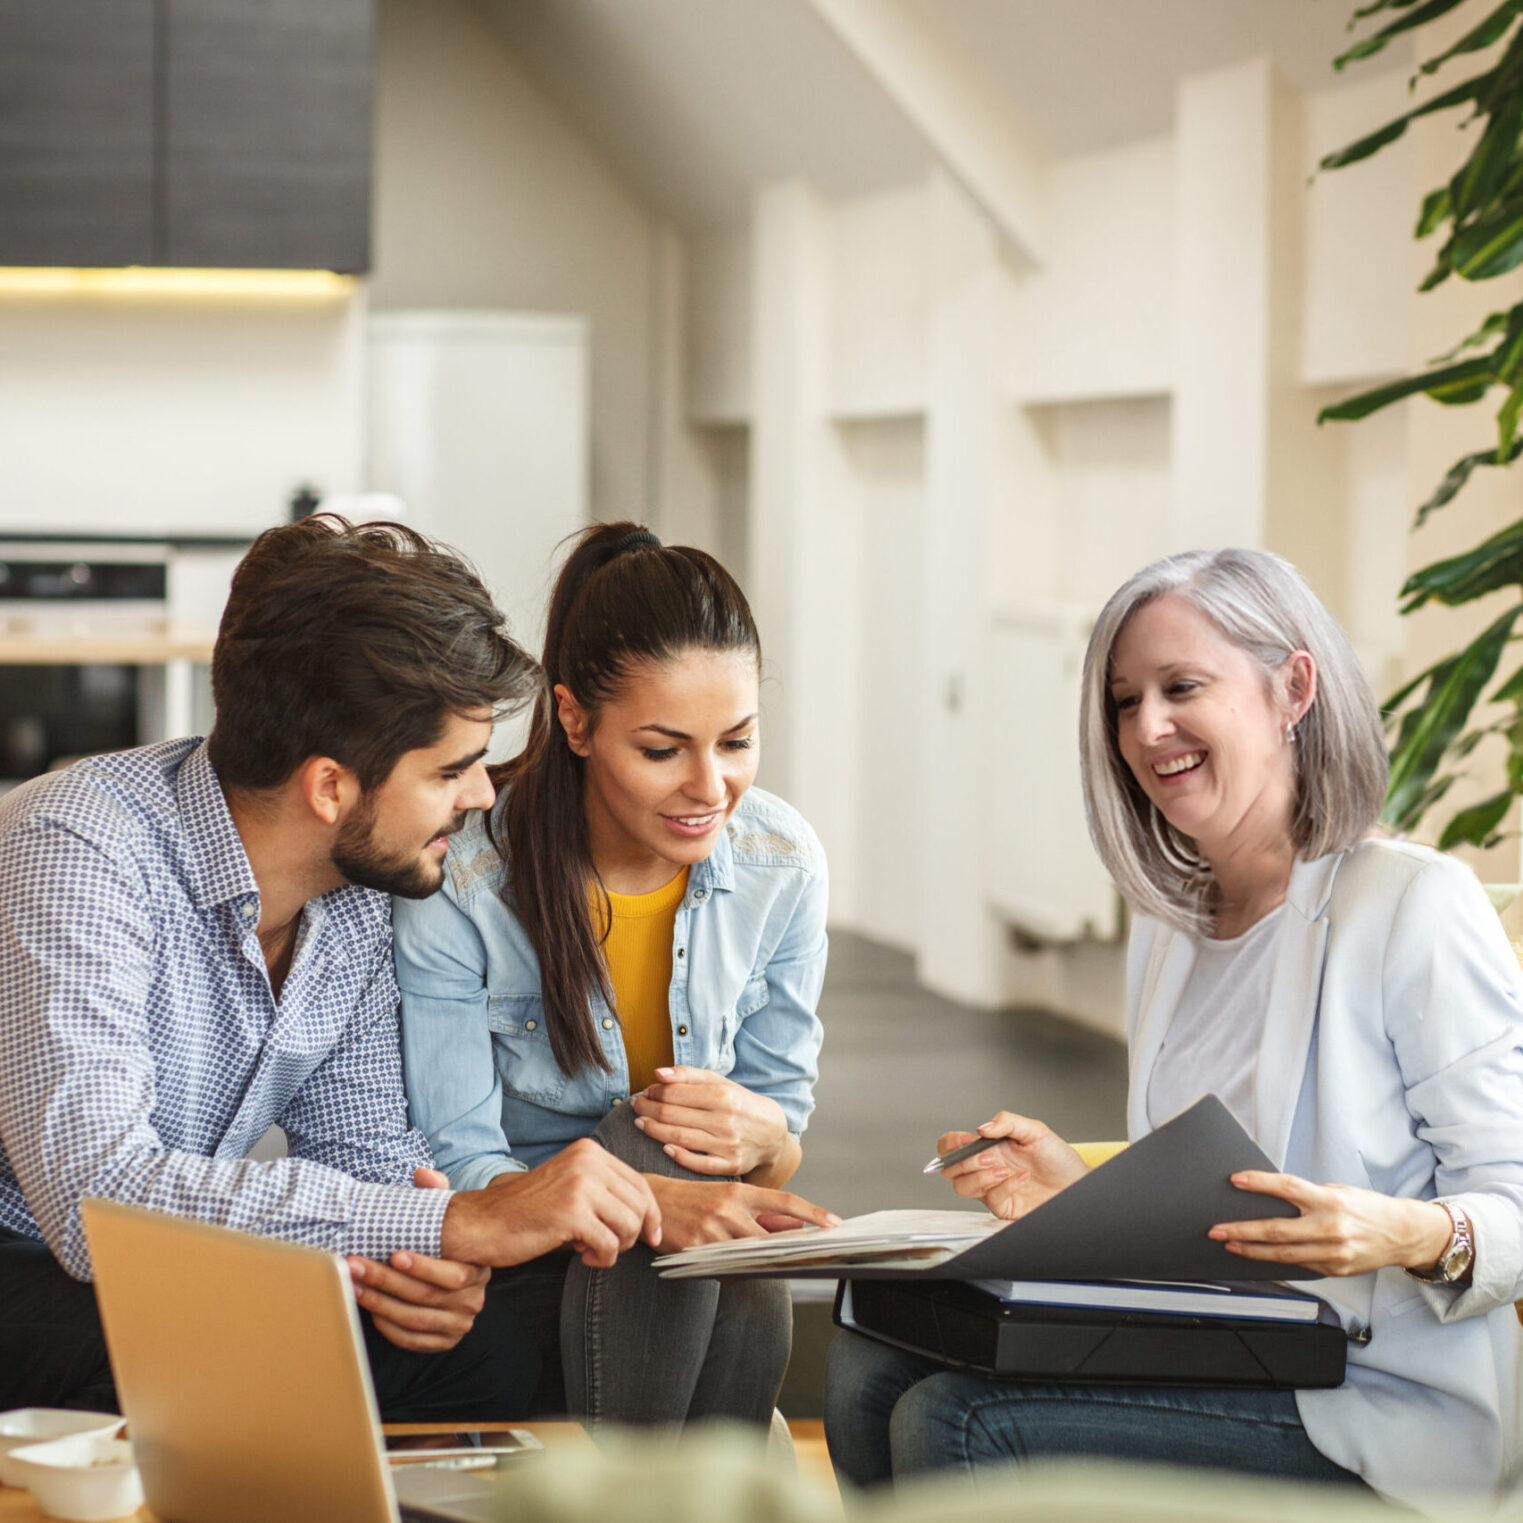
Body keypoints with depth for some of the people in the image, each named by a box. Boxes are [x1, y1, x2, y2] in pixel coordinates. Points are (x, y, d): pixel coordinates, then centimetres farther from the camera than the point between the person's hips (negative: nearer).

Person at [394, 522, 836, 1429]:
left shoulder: (784, 866, -4)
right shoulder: (459, 884, -18)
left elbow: (787, 1129, 5)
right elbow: (457, 1175, -17)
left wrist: (761, 1134, -23)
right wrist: (656, 1203, -37)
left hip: (712, 1292, 3)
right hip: (508, 1276, -3)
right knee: (654, 1139, -33)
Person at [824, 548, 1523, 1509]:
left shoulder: (1415, 906, -9)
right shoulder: (1170, 926, 17)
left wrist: (1415, 1236, -31)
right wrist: (1085, 1193, 3)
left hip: (1377, 1406, -8)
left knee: (957, 1423, -23)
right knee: (875, 1366, -10)